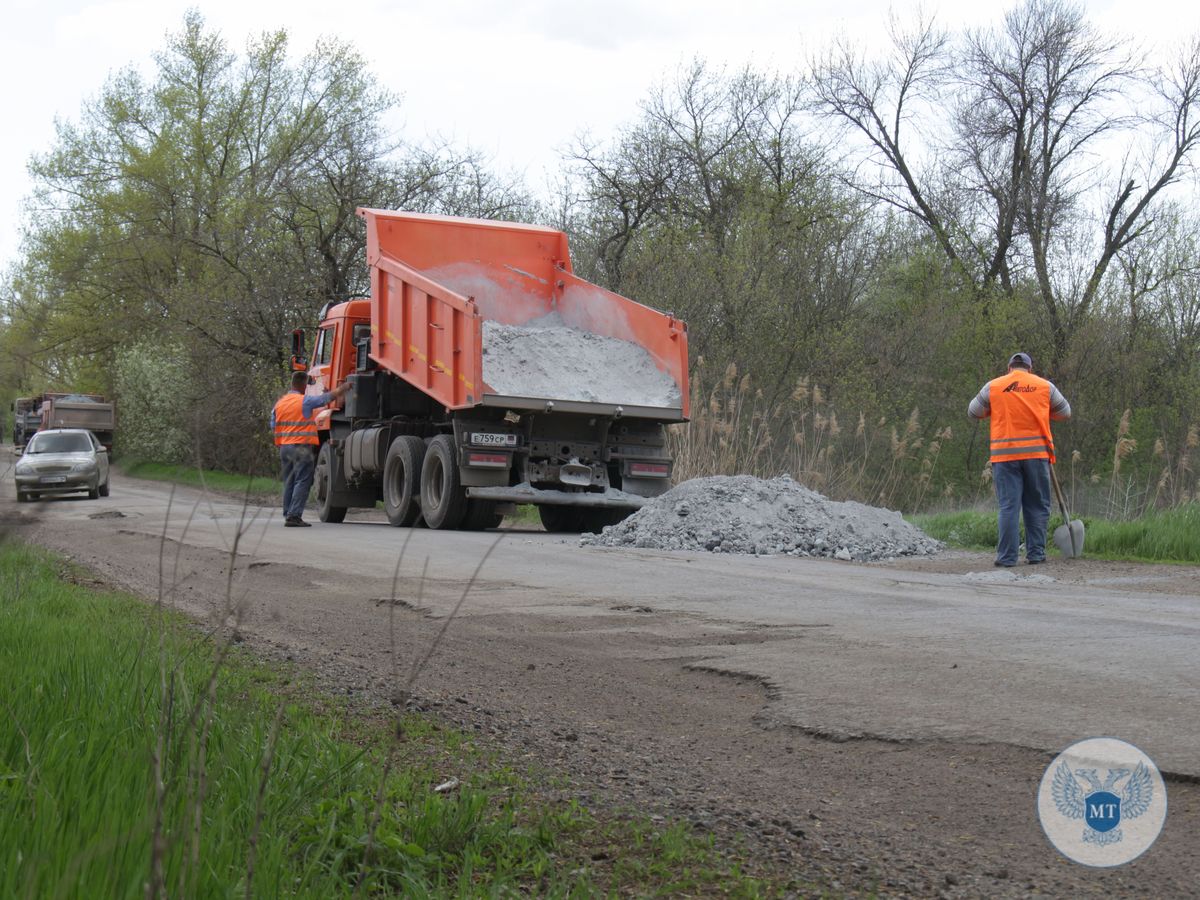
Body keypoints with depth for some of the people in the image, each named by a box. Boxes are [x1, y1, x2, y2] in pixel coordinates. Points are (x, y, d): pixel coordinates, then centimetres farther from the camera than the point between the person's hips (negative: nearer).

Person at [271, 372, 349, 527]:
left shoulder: (279, 403, 9)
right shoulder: (305, 401, -9)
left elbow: (274, 428, 12)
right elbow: (329, 397, -2)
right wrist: (344, 387, 12)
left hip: (284, 448, 7)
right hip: (302, 447, -7)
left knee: (289, 483, 12)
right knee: (302, 483, -6)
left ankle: (288, 515, 12)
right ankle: (294, 515, -14)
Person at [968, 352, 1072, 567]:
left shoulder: (993, 386, 5)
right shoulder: (1045, 386, 8)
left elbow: (973, 412, 12)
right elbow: (1065, 413, 17)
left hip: (1004, 454, 0)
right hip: (1036, 453, 1)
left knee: (1008, 506, 1)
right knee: (1037, 506, 10)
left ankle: (1007, 556, -2)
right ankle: (1035, 553, 11)